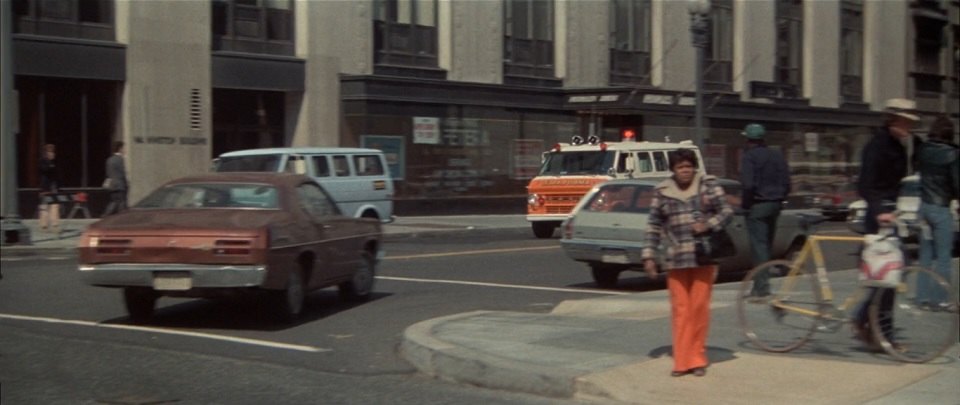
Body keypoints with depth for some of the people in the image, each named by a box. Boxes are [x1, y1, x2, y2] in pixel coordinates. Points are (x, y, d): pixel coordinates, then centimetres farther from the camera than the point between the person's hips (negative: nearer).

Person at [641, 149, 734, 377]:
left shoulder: (708, 184, 3)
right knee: (680, 309, 0)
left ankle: (698, 359, 13)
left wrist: (708, 224, -16)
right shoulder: (662, 192, 6)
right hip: (676, 260, 1)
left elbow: (726, 210, 2)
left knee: (700, 307, 2)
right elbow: (654, 226, 9)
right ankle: (682, 361, 6)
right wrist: (649, 256, 3)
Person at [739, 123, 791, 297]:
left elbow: (748, 184, -20)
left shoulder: (749, 156, -11)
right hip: (775, 205, 7)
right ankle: (760, 284, 22)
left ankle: (762, 285, -11)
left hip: (757, 205, -7)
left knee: (758, 245, -6)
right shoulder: (777, 156, 11)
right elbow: (786, 183, 9)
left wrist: (745, 203, -8)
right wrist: (779, 199, 15)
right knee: (767, 244, 15)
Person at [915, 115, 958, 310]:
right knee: (943, 257, 1)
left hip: (924, 206, 6)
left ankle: (923, 295, 17)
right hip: (941, 208, -6)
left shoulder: (922, 150, 1)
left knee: (925, 255, 13)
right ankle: (939, 298, 2)